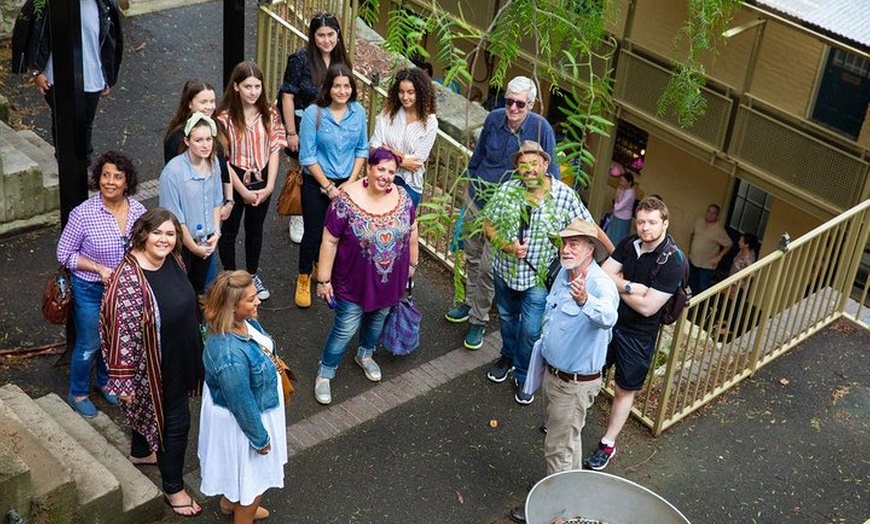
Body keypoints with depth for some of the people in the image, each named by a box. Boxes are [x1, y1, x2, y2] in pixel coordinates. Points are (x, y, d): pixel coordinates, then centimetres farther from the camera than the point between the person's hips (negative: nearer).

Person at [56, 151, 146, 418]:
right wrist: (99, 268, -23)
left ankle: (106, 381, 50)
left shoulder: (138, 210, -11)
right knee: (89, 345, 12)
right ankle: (78, 393, 36)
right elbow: (64, 254, -14)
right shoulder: (83, 214, -23)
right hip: (90, 290, -4)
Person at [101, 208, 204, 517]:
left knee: (148, 408, 30)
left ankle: (140, 453, 55)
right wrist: (124, 382, -23)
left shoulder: (172, 260, -6)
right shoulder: (128, 280, -31)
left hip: (179, 357, 8)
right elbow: (123, 333, -27)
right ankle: (173, 489, 24)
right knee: (176, 421, 5)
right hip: (155, 366, -8)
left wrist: (196, 350, 21)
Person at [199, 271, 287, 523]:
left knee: (239, 467, 34)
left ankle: (231, 502, 61)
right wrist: (259, 438, -16)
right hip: (242, 420, -9)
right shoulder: (230, 355, -42)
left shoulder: (244, 321, -16)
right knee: (253, 474, 18)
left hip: (255, 404, 9)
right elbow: (242, 405, -29)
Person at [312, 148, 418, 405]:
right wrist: (324, 279, -15)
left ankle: (365, 354, 52)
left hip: (391, 280, 5)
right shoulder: (347, 200, -23)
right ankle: (325, 373, 26)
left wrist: (412, 262, 13)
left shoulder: (403, 197, -10)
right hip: (355, 282, -4)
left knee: (378, 318, 25)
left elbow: (412, 231, 6)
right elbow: (330, 241, -17)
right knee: (346, 329, 5)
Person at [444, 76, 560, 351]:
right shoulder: (494, 119, -9)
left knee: (488, 266, -3)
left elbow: (549, 173, -9)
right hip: (477, 199, 4)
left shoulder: (541, 129, -19)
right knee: (472, 255, 19)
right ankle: (470, 302, 41)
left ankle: (478, 320, 14)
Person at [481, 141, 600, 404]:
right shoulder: (507, 190, -12)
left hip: (539, 276, -3)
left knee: (531, 331, 2)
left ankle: (523, 376, 27)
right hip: (505, 270, 3)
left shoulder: (564, 194, -17)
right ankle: (508, 357, 53)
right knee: (507, 318, 25)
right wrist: (507, 246, -20)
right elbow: (488, 224, -4)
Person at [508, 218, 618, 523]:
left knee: (559, 447, 7)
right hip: (553, 373, 9)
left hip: (575, 384, -8)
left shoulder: (601, 285, -28)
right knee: (567, 438, 26)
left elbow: (607, 316, -52)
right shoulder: (564, 274, -2)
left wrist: (585, 300, -73)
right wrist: (542, 353, 23)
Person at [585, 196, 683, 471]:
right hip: (609, 320, 5)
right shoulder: (629, 244, -5)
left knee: (624, 390, 12)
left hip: (637, 335, -5)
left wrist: (618, 286, -14)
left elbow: (647, 307, -25)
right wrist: (631, 287, -23)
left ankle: (608, 443, 27)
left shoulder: (671, 265, -23)